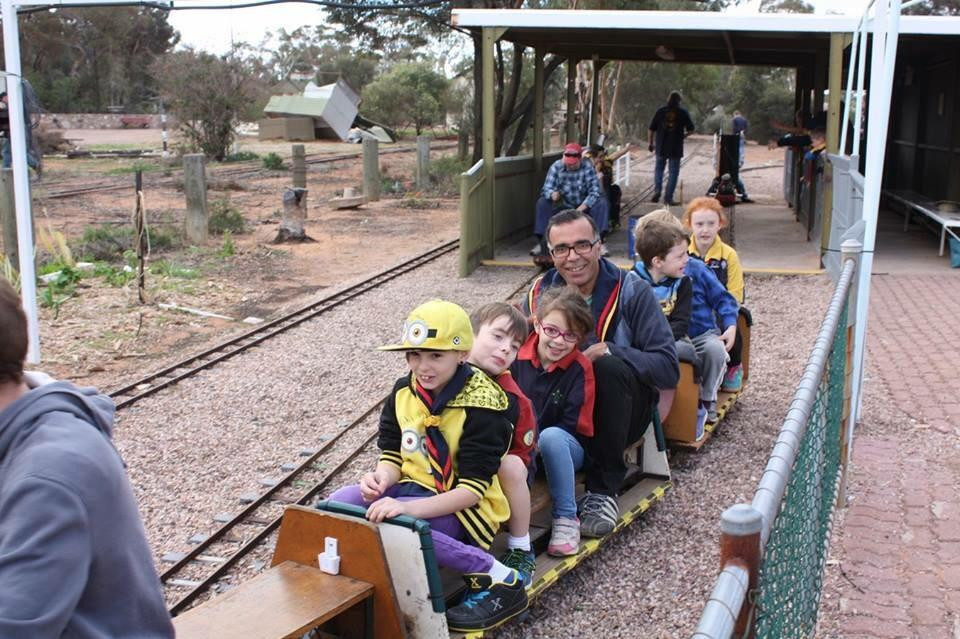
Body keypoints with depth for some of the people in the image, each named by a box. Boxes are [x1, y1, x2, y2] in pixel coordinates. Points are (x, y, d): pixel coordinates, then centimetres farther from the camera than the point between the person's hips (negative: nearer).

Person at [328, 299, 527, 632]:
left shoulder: (481, 404, -18)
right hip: (414, 488, 6)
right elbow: (393, 454, 6)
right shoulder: (404, 391, 1)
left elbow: (473, 488, -22)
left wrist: (409, 507, -36)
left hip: (462, 507, -5)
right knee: (339, 504, -19)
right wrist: (381, 478, -19)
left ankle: (498, 579, -21)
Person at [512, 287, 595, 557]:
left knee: (551, 437, -36)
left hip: (567, 449, -2)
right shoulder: (518, 355, -5)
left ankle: (566, 518, -21)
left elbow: (574, 426, -13)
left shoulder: (580, 368, -12)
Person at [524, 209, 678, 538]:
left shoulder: (632, 291, -7)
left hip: (617, 414, -1)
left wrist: (608, 351, -27)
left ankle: (603, 490, -22)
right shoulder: (539, 293, 3)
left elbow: (668, 368, -15)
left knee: (609, 368, -34)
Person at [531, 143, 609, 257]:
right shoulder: (556, 167, -11)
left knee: (603, 203, -27)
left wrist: (580, 210, -33)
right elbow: (546, 188, -19)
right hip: (563, 206, 1)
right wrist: (553, 194, -45)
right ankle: (540, 242, -22)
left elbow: (595, 192, -22)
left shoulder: (588, 168, -15)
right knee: (542, 203, -22)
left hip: (584, 206, -1)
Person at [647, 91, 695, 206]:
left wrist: (651, 143, 13)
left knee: (659, 168, 17)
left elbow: (651, 129, 1)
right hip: (676, 147, -1)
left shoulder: (660, 111, 1)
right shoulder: (683, 112, -1)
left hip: (661, 146, 1)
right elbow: (690, 130, 0)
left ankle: (657, 190, -2)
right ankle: (668, 197, 2)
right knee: (673, 172, 5)